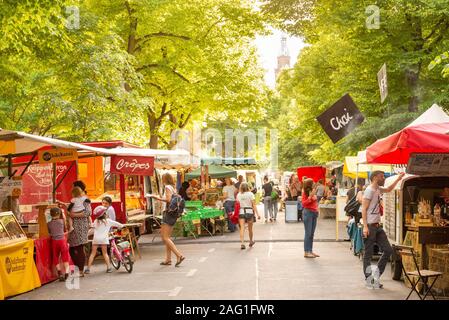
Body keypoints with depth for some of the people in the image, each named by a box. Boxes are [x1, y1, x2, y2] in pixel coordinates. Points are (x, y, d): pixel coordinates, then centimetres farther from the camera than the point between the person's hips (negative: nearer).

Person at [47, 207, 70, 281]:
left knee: (56, 258, 10)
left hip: (54, 241, 1)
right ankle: (66, 273, -2)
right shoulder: (61, 221, -4)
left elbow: (49, 233, 7)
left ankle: (60, 274, 4)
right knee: (65, 257, 6)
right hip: (62, 240, -1)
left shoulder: (49, 224, 0)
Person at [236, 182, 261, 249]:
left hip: (241, 212, 1)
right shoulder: (250, 194, -2)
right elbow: (254, 205, -6)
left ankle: (242, 243, -17)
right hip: (249, 211, -1)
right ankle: (251, 242, 33)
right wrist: (257, 214, -6)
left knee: (242, 228, -5)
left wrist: (236, 213, 13)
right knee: (250, 228, 15)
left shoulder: (238, 195, 4)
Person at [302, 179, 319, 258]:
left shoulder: (313, 191, 12)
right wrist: (310, 196, -21)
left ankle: (310, 251, 15)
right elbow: (304, 203, -13)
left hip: (314, 213, 7)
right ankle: (306, 252, -3)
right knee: (308, 233, -6)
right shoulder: (305, 192, -8)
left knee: (312, 233, 9)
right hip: (308, 212, -7)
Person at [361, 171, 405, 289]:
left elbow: (389, 189, 38)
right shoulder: (370, 190, -11)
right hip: (370, 227, -9)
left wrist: (398, 179, 30)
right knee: (368, 254, -1)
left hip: (377, 226, 9)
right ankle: (369, 281, 6)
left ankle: (376, 275, 17)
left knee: (388, 250, 7)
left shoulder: (378, 189, 15)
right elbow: (364, 209, -16)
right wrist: (365, 226, -22)